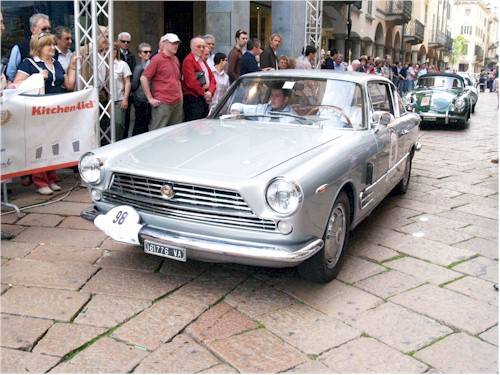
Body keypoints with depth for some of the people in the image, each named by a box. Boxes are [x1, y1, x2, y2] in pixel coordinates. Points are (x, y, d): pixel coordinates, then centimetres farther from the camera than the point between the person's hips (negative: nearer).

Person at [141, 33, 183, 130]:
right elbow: (143, 78, -9)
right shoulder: (157, 59, -6)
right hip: (162, 103, -7)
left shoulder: (175, 59, 15)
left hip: (177, 103, 7)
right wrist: (150, 98, -9)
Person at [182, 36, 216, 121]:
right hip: (193, 99, -9)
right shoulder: (188, 60, -9)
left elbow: (212, 78, 16)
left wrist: (210, 92, -2)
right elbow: (191, 82, -18)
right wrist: (204, 94, -10)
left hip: (205, 99, 9)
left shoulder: (203, 61, 21)